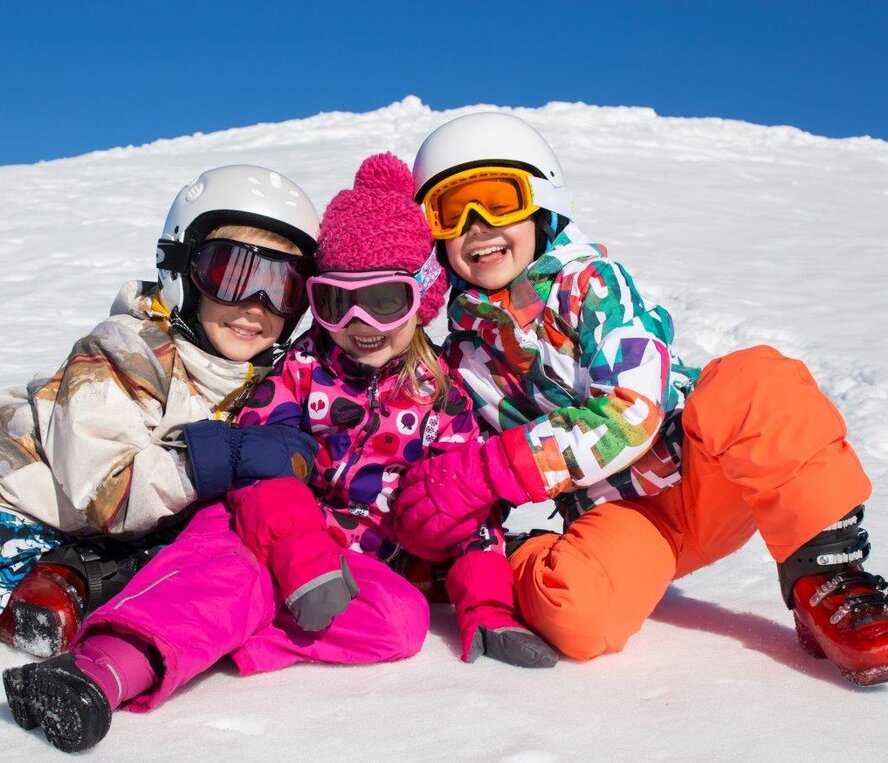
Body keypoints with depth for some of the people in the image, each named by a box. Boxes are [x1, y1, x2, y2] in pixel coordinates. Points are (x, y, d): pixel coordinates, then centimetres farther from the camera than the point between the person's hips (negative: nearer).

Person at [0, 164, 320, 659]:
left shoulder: (266, 377, -5)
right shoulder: (122, 360, -23)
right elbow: (108, 493, -29)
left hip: (133, 533, 7)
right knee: (48, 622, -27)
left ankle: (69, 578, -10)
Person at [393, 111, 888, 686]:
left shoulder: (588, 279, -5)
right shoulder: (464, 348, 7)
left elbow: (633, 413, -18)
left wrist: (486, 471, -20)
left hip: (697, 474, 0)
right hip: (616, 516, 1)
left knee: (756, 384, -33)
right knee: (573, 615, -36)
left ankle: (825, 581, -21)